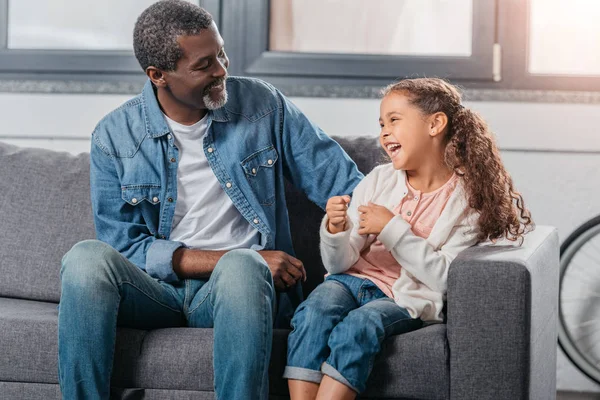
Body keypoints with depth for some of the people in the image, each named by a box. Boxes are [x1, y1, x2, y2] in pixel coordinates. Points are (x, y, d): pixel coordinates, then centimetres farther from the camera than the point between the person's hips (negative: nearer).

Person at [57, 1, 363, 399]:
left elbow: (341, 183, 7)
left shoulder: (264, 105, 5)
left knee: (242, 268, -37)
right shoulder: (114, 137, 2)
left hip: (236, 290, 0)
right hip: (156, 289, 1)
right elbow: (123, 244, -4)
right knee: (87, 258, -31)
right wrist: (228, 258, -13)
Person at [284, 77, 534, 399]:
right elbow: (339, 263, 2)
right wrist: (335, 230, -20)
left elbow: (446, 278, -14)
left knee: (358, 325, -33)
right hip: (356, 279, 3)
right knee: (313, 311, -28)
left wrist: (392, 229, -18)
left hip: (407, 300, -3)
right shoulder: (378, 181, 3)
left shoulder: (468, 198, -5)